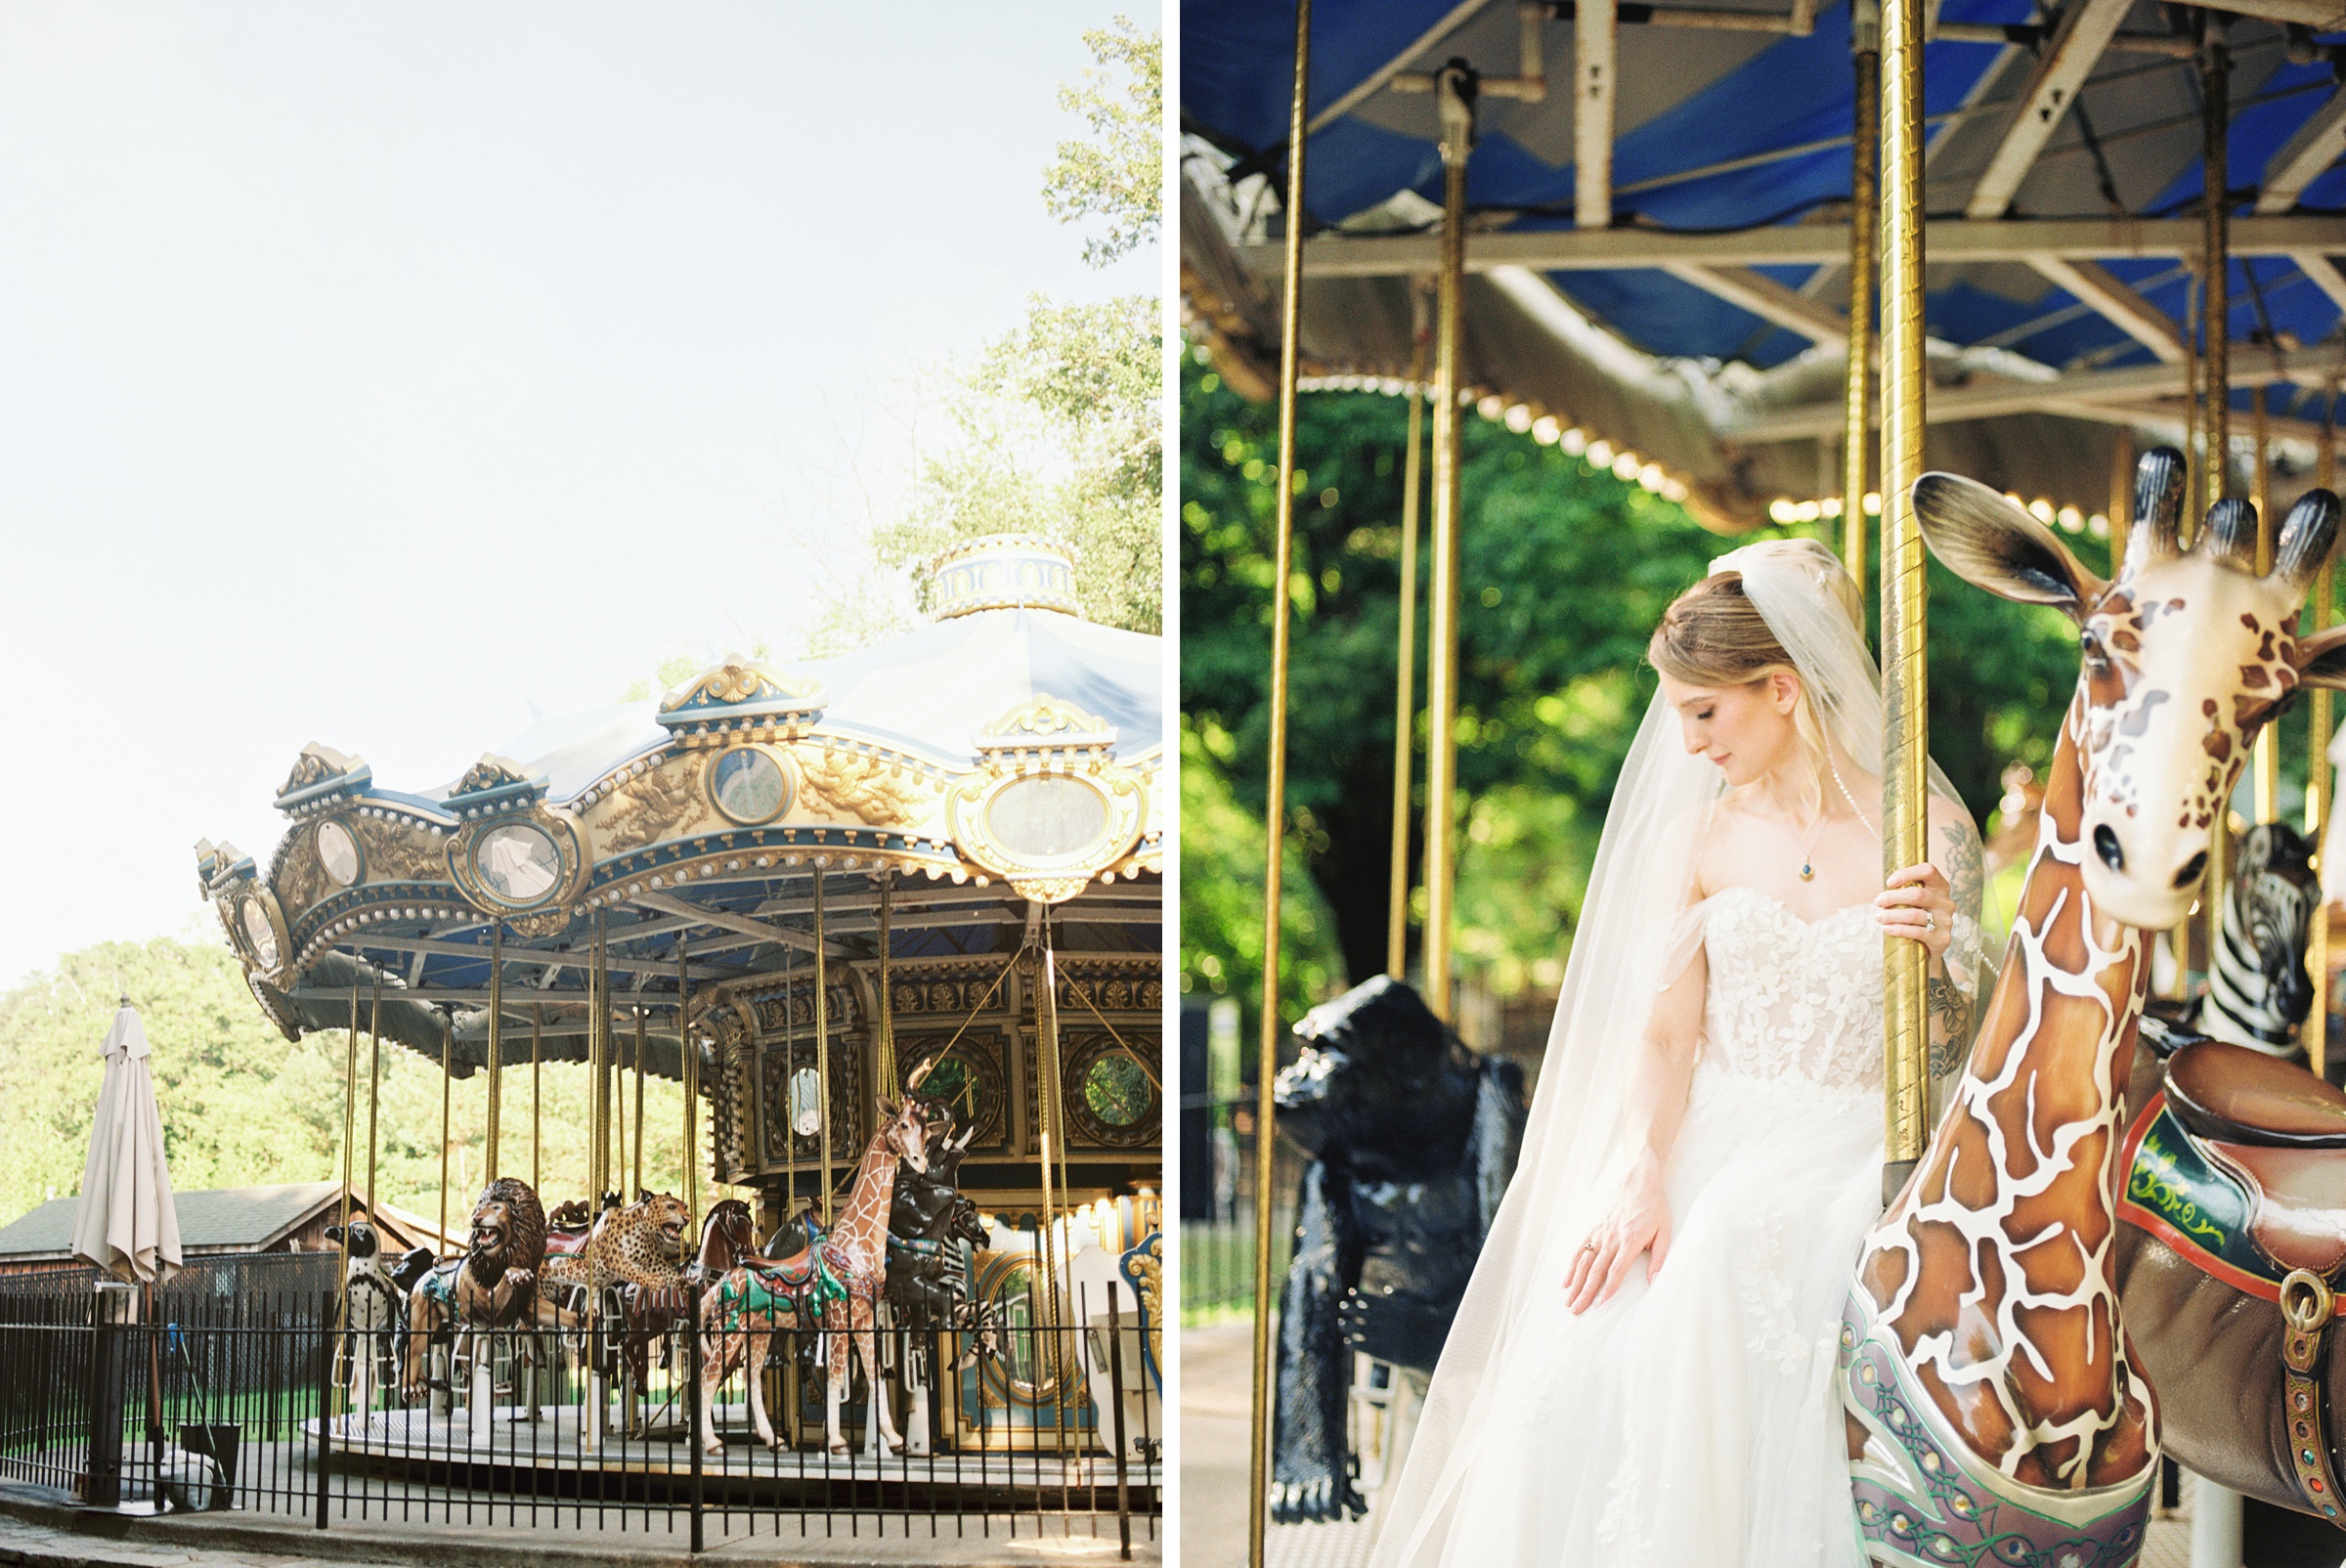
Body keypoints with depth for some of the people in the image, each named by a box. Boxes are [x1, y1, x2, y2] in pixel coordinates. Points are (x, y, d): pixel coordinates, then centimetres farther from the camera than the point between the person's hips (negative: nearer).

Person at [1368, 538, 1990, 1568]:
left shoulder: (1925, 826, -1)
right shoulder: (1704, 834, 9)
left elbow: (1947, 1055, 0)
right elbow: (1665, 1032, 3)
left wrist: (1935, 950, -21)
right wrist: (1643, 1177, -13)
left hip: (1851, 1155, -3)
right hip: (1711, 1138, 3)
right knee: (1569, 1364, -22)